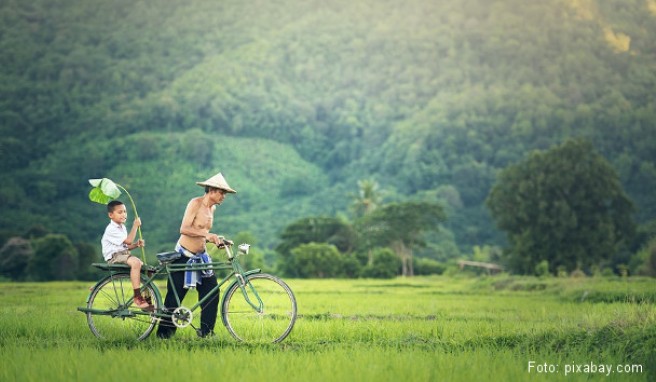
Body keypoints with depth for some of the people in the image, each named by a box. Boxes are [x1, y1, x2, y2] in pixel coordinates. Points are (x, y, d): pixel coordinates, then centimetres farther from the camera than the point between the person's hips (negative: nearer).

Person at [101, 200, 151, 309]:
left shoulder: (122, 227, 18)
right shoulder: (111, 229, -14)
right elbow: (128, 241, -21)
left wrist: (137, 244, 0)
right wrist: (135, 226, -15)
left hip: (124, 254, 10)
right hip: (114, 257, -10)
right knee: (135, 262, -34)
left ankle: (147, 299, 10)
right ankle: (137, 297, -35)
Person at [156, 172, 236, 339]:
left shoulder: (212, 208, 10)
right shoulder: (195, 203, -14)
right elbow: (184, 229, -25)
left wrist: (217, 240, 2)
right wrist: (207, 234, -33)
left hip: (201, 256, 7)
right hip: (184, 256, -7)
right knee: (175, 296, 0)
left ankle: (206, 331, 5)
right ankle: (164, 332, 12)